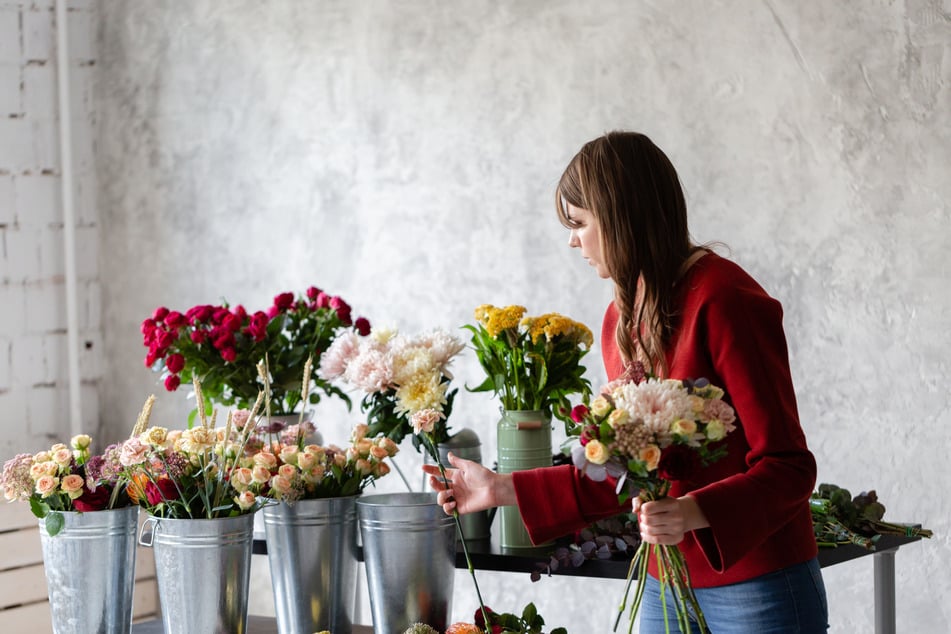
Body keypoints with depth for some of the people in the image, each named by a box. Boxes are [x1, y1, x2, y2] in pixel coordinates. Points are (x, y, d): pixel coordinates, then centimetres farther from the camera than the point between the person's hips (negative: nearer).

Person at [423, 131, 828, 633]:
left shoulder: (724, 301, -14)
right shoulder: (622, 318, 8)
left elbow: (788, 469, -16)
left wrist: (692, 512, -31)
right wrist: (502, 490, 12)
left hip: (756, 589, -6)